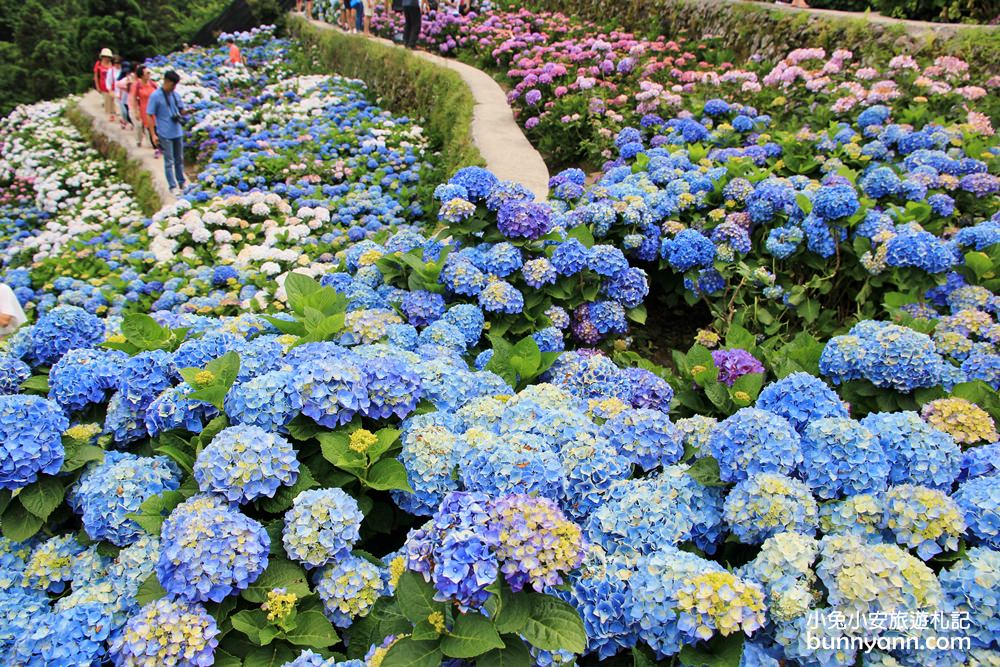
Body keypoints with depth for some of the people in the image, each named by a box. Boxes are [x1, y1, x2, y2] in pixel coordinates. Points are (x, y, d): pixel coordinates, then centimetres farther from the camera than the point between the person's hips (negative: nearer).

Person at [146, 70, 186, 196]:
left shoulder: (175, 94, 4)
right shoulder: (155, 96, -11)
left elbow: (181, 109, 17)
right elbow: (150, 115, -9)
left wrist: (179, 115, -8)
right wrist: (153, 134, -12)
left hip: (178, 132, 5)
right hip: (165, 134, -5)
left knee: (179, 159, 15)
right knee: (169, 162, 1)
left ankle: (181, 183, 26)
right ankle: (173, 186, 6)